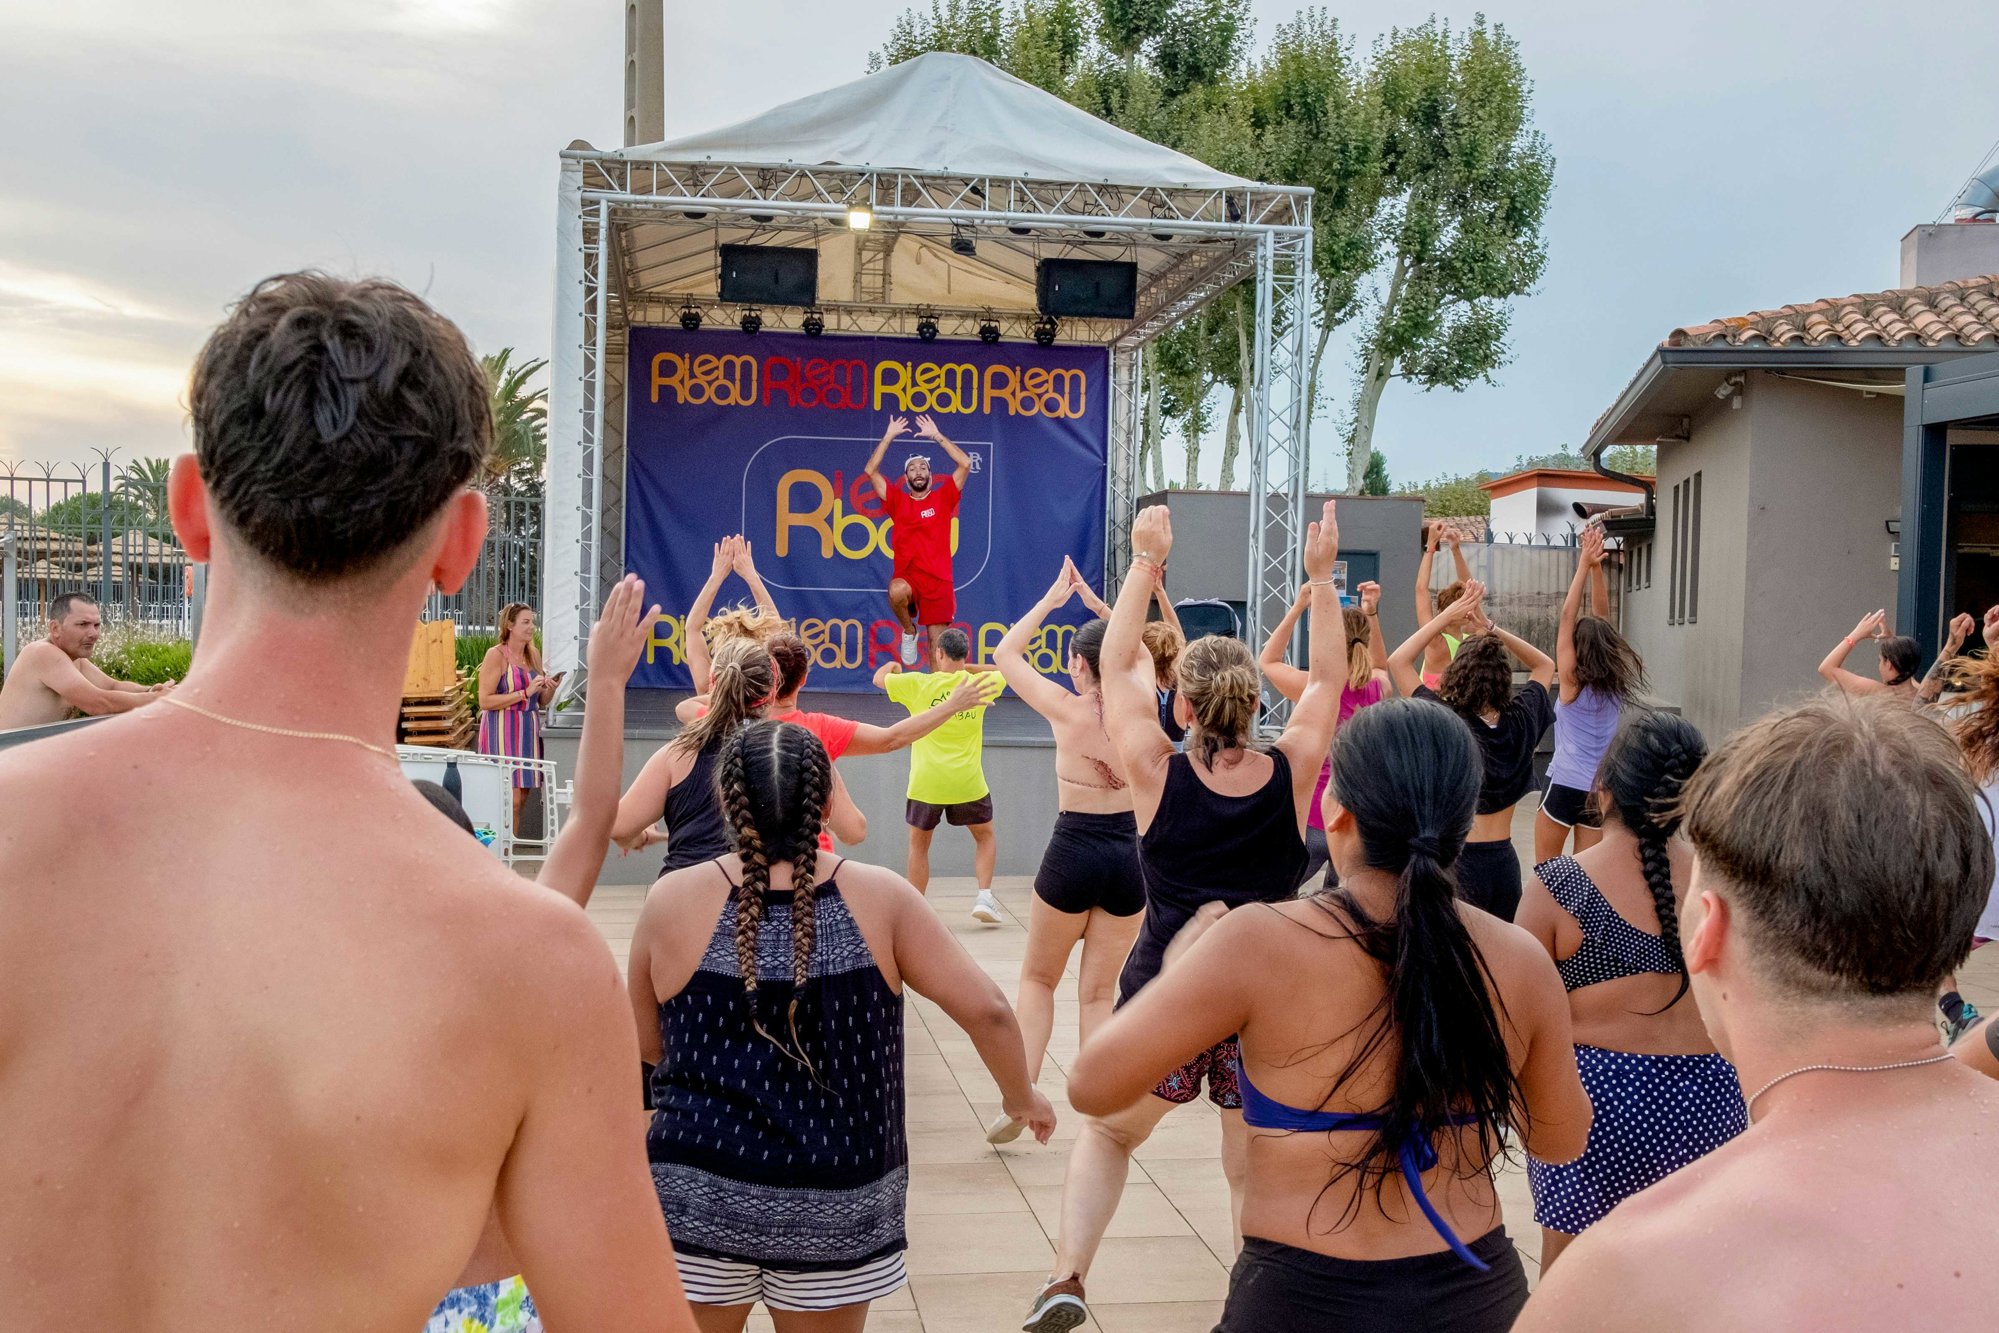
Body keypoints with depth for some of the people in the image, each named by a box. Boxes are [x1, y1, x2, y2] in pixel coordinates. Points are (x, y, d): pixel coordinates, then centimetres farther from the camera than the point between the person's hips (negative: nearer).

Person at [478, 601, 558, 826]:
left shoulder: (534, 654, 13)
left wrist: (551, 688, -1)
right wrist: (525, 693, -16)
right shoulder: (496, 655, -7)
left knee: (522, 797, 6)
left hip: (528, 730, 7)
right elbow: (485, 701, -14)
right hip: (503, 731, -7)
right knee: (510, 799, -10)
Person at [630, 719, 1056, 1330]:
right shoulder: (880, 898, -5)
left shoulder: (673, 900, -5)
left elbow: (647, 1043, 7)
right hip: (837, 1204, 1)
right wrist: (1020, 1095, 13)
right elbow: (985, 1009, -4)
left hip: (699, 1197, 0)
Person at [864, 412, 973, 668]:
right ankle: (908, 631, -6)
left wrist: (937, 436, -1)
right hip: (908, 579, -1)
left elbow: (965, 463, -1)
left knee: (938, 643, 2)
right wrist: (889, 436, -1)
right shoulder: (898, 501, 9)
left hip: (939, 581, 1)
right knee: (896, 591, -36)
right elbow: (871, 470, 1)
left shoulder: (942, 498, 7)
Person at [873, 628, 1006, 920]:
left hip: (926, 783, -1)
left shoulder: (918, 684, -3)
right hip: (967, 783, 1)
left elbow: (878, 679, 13)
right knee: (985, 837, 20)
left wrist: (891, 666, 35)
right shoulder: (981, 683, 2)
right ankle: (984, 896, 3)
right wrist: (966, 667, 24)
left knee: (918, 844, 16)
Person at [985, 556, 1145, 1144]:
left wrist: (1051, 599, 12)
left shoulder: (1068, 709, -9)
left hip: (1072, 853, -3)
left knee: (1037, 978, 16)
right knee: (1098, 993, 12)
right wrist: (1096, 603, 21)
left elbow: (1007, 653, 5)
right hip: (1128, 855, 3)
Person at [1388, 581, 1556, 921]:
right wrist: (1490, 629, 7)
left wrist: (1447, 615, -3)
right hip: (1505, 863, 4)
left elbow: (1397, 661, -5)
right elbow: (1545, 665, 16)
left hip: (1459, 864, -4)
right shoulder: (1519, 721, -4)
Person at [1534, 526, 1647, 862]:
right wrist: (1596, 567, 4)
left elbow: (1568, 617, -10)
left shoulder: (1572, 682, -9)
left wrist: (1585, 565, -9)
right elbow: (1601, 619, 8)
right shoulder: (1617, 682, 4)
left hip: (1566, 784, -5)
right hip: (1604, 787, 5)